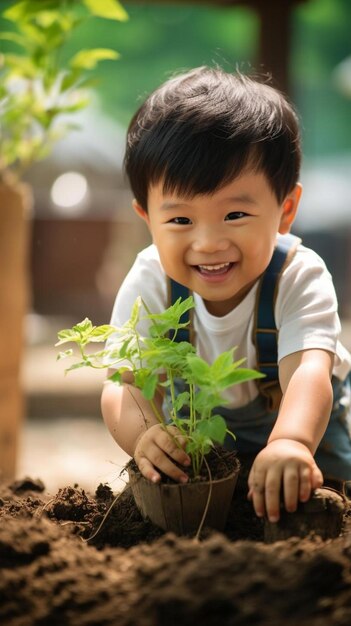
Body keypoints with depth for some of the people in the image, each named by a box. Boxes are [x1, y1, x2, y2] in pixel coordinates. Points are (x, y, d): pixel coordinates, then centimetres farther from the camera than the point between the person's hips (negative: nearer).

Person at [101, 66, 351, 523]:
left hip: (299, 419, -2)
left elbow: (307, 371, -48)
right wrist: (144, 434, -56)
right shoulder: (149, 284, -26)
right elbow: (126, 383, -30)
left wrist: (291, 442, -71)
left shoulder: (300, 278, -32)